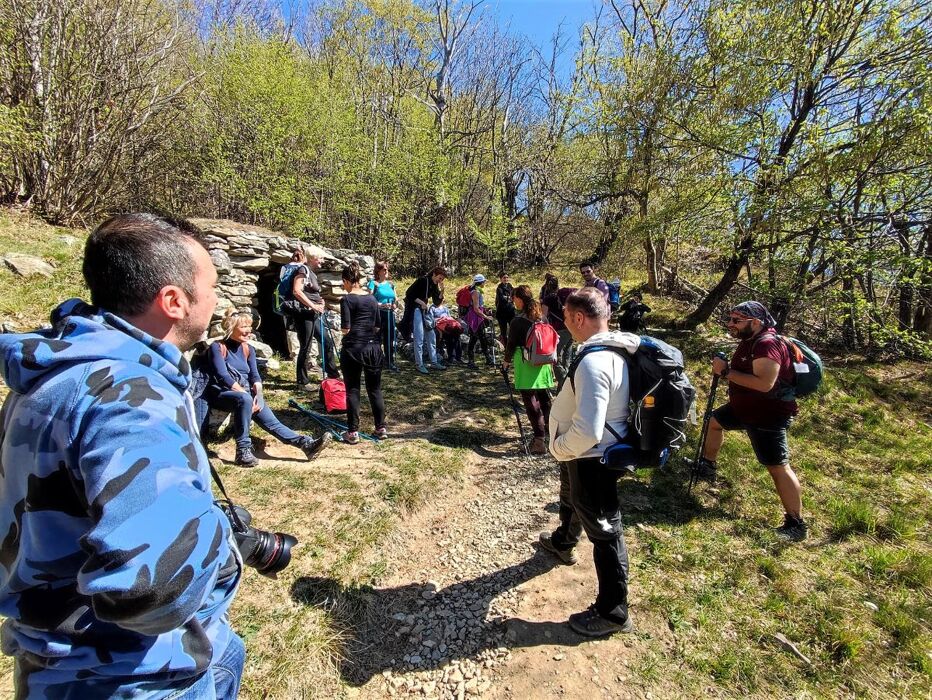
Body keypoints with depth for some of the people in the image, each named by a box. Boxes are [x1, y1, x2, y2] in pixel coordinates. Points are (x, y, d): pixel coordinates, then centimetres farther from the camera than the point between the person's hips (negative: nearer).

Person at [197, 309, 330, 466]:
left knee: (271, 421, -14)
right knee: (245, 400, -37)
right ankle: (243, 451, -32)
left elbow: (255, 376, 4)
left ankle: (306, 443, -28)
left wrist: (258, 395, -15)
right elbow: (223, 376, -16)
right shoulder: (217, 347, -4)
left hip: (244, 395, 5)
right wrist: (247, 395, -22)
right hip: (220, 394, -5)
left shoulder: (248, 349, 14)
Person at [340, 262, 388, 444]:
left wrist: (343, 328, 9)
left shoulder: (347, 300, -8)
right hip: (373, 347, 5)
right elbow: (377, 326, 11)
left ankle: (353, 432, 9)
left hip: (353, 348, -5)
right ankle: (381, 428, 18)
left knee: (352, 390, 5)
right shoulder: (372, 298, 8)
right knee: (375, 389, 13)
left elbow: (345, 329, -12)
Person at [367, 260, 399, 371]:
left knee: (390, 339, 9)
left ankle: (390, 362, 17)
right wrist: (381, 305, -20)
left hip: (389, 315, 5)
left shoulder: (391, 284, 15)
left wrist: (394, 305, -1)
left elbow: (395, 300, 20)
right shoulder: (373, 283, -2)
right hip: (378, 314, -5)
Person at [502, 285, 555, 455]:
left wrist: (507, 359, 10)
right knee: (544, 397, 21)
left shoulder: (517, 321, -13)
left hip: (526, 365, -6)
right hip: (543, 363, 6)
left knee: (531, 402, -2)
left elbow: (512, 344, -7)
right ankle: (549, 427, 37)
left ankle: (539, 439, -6)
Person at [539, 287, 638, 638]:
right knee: (571, 500, 34)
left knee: (603, 530, 7)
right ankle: (562, 542, 63)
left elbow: (587, 431, -37)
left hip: (590, 458, -10)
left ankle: (612, 612, 27)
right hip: (584, 452, 10)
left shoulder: (593, 361, -33)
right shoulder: (614, 347, -1)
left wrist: (559, 448, -18)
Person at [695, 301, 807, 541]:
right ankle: (707, 466, 42)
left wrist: (726, 371, -32)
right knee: (714, 420, 24)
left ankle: (796, 524, 3)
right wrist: (725, 367, -3)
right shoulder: (750, 341, 6)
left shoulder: (767, 344, -26)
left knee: (778, 467, -8)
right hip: (745, 408, 11)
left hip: (768, 416, -11)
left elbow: (764, 383, -37)